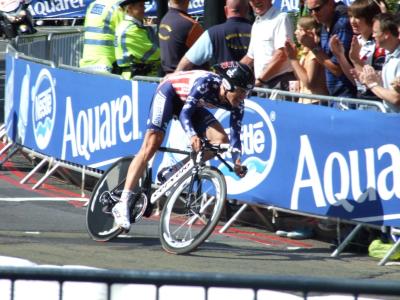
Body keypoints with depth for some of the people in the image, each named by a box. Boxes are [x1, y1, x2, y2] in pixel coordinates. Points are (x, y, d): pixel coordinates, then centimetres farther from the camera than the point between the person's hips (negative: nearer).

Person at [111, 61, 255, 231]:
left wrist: (237, 161, -34)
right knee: (151, 145, -19)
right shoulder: (206, 83, -37)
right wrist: (192, 136, -59)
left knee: (221, 140, -13)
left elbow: (235, 134, -18)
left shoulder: (237, 104, -19)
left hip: (188, 103, 6)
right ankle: (123, 204, -23)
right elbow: (184, 114, -40)